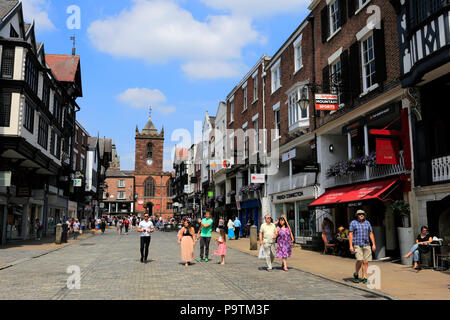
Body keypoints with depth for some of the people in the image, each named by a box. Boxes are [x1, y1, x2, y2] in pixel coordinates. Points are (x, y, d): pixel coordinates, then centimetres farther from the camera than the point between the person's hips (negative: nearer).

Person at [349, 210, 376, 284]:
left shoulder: (367, 223, 11)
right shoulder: (353, 223, 1)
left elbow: (371, 234, 13)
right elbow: (350, 234, -2)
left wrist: (373, 244, 4)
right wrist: (351, 246, -10)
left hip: (366, 245, 4)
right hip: (357, 245, -4)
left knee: (365, 262, 0)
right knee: (360, 260, -16)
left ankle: (364, 278, 9)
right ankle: (356, 274, 7)